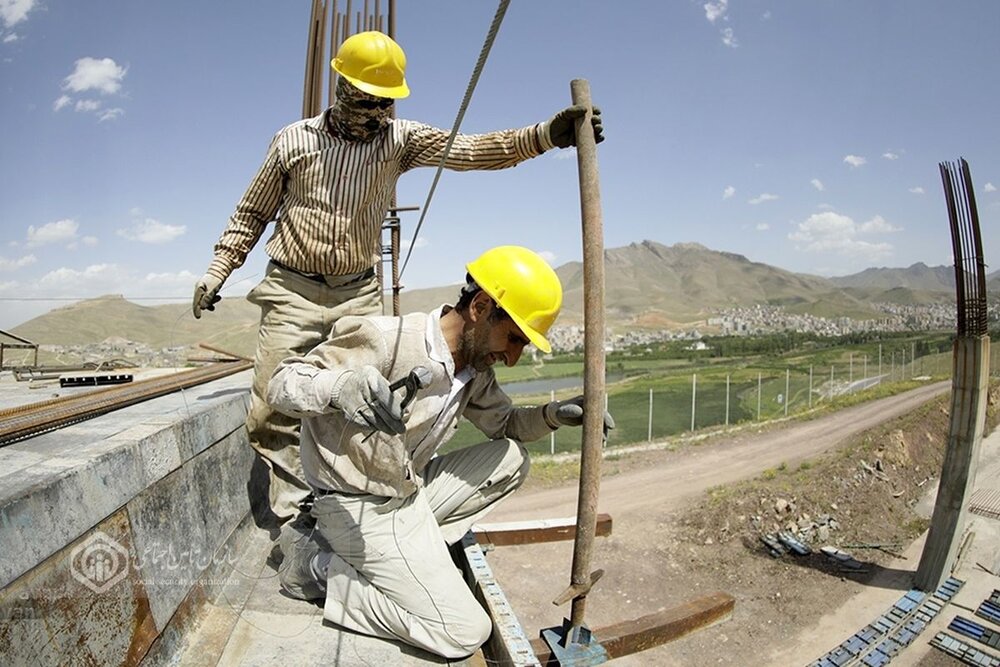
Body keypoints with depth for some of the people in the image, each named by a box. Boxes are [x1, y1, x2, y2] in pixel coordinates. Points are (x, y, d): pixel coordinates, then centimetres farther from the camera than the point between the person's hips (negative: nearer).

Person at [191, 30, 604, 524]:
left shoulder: (400, 139, 2)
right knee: (275, 408, -4)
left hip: (360, 296, 1)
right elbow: (252, 213, 12)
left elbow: (472, 150, -13)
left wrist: (547, 134, -28)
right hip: (292, 293, 0)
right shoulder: (293, 141, 2)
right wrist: (217, 270, 7)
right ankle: (292, 515, 10)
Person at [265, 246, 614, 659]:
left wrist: (553, 415, -8)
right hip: (359, 507, -8)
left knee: (512, 458, 1)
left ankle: (414, 545, 0)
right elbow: (281, 385, -22)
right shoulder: (385, 340, -25)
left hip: (410, 493, 8)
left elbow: (504, 424, 13)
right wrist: (340, 385, -45)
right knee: (467, 632, -8)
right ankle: (320, 564, 0)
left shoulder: (475, 368, -1)